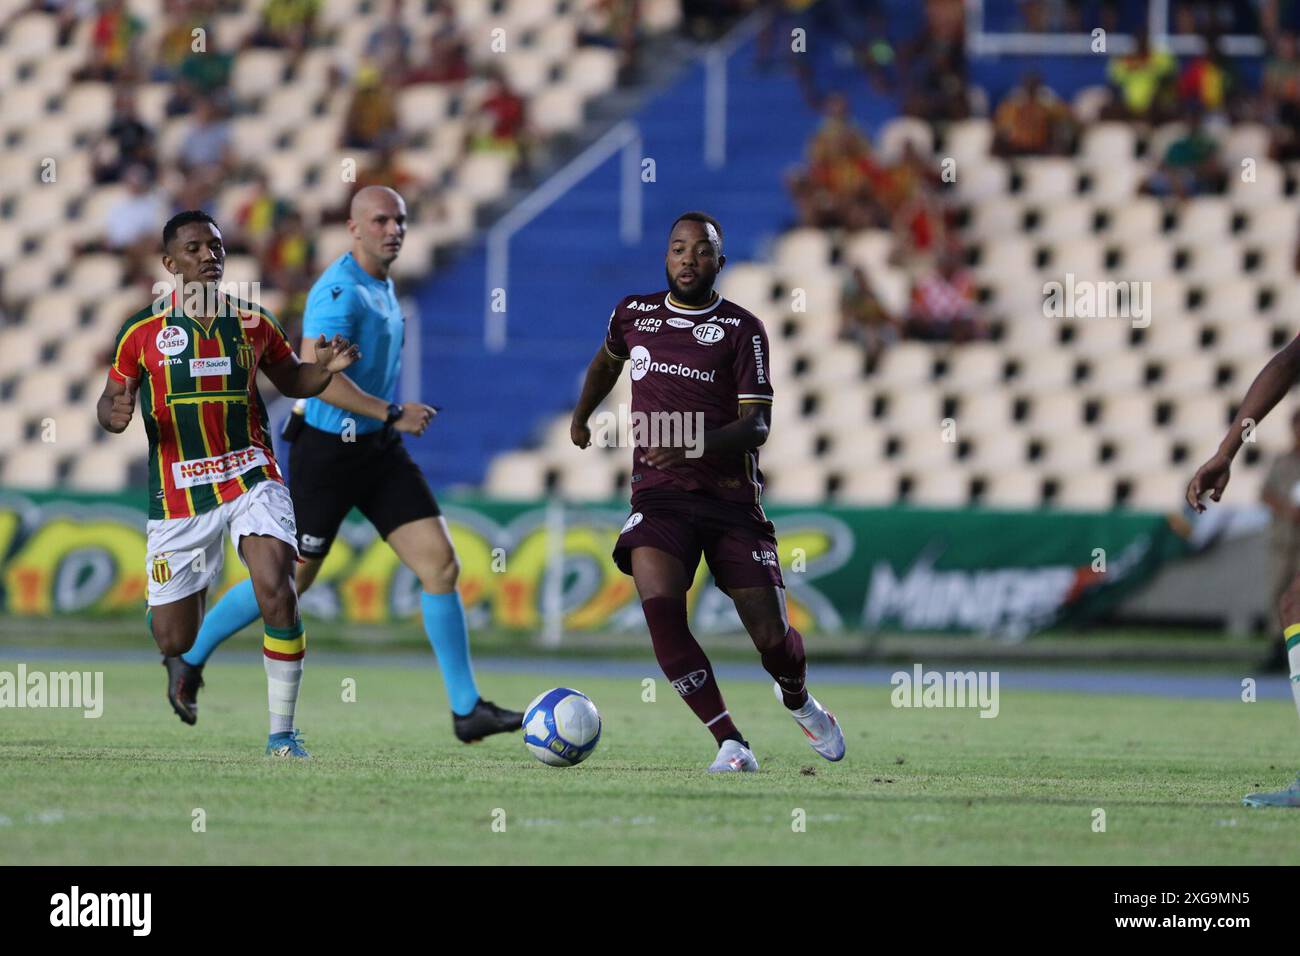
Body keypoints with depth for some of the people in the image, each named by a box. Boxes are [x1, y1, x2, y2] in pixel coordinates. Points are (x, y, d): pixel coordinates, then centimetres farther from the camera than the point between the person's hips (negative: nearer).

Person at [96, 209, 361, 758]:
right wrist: (115, 414, -16)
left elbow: (290, 380, 21)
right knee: (174, 641, 3)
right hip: (178, 496, 0)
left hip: (250, 477, 0)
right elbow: (111, 400, 8)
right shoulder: (143, 332, 2)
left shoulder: (253, 324, 7)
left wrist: (324, 368, -1)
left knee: (276, 590, -25)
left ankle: (282, 733, -16)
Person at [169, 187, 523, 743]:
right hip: (327, 452, -8)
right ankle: (189, 661, 25)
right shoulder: (339, 290, -18)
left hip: (378, 451, 8)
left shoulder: (382, 285, 13)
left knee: (441, 565, -4)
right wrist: (392, 415, -23)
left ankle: (467, 710, -2)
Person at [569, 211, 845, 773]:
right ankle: (729, 743, -21)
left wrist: (694, 444, -26)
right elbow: (608, 360, 33)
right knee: (660, 605, -27)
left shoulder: (742, 330, -2)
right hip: (659, 494, 1)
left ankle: (798, 702, 36)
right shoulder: (633, 314, 9)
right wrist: (581, 415, 42)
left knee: (770, 636, -3)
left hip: (731, 496, -1)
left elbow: (757, 426, -10)